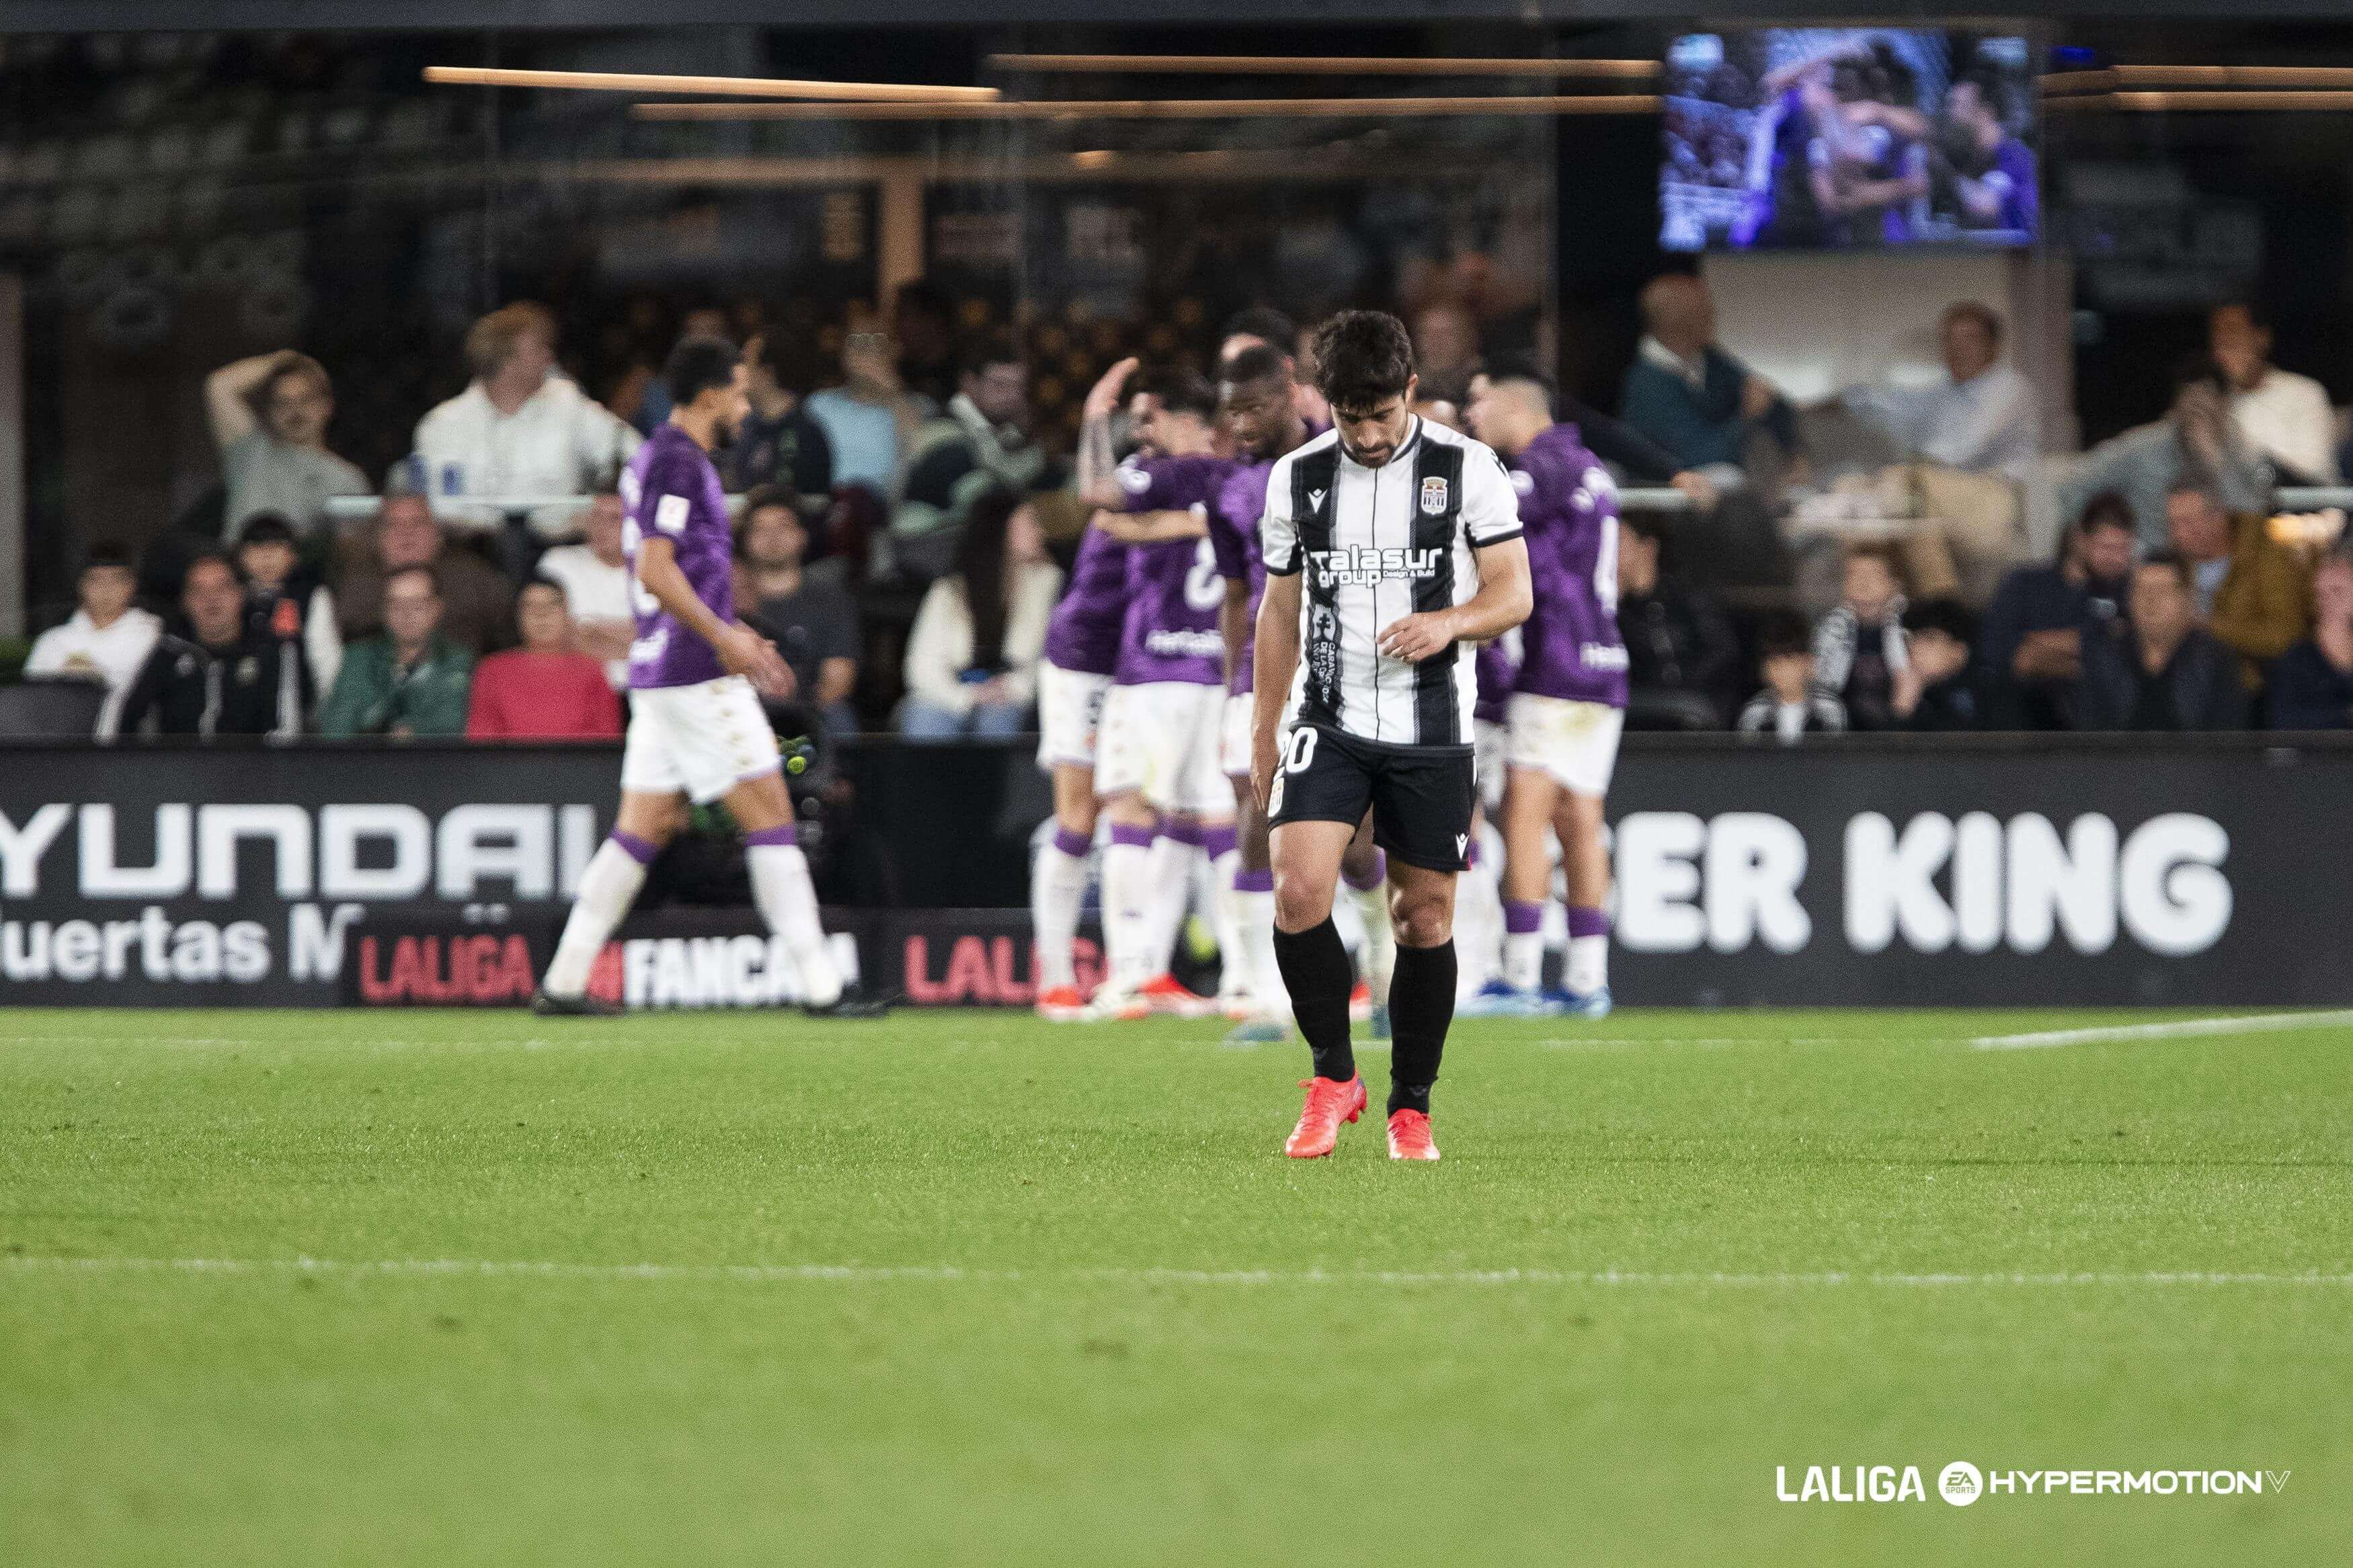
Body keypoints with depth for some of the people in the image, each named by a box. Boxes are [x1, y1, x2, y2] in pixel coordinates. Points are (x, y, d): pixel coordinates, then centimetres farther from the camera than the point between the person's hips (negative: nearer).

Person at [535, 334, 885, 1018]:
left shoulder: (659, 459, 18)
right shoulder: (676, 461, -13)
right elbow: (655, 571, -21)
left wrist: (735, 637, 22)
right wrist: (726, 639, -15)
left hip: (662, 673, 10)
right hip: (697, 677, -10)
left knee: (646, 825, 10)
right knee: (769, 814, -6)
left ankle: (563, 981, 8)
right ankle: (819, 985, -6)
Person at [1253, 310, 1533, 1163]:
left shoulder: (1467, 469, -3)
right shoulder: (1297, 478, 5)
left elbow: (1514, 593, -4)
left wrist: (1448, 622, -25)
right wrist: (1264, 731, 13)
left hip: (1432, 733, -1)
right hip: (1327, 723, 1)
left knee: (1424, 915, 3)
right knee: (1299, 891, -17)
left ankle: (1411, 1108, 16)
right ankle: (1333, 1077, 0)